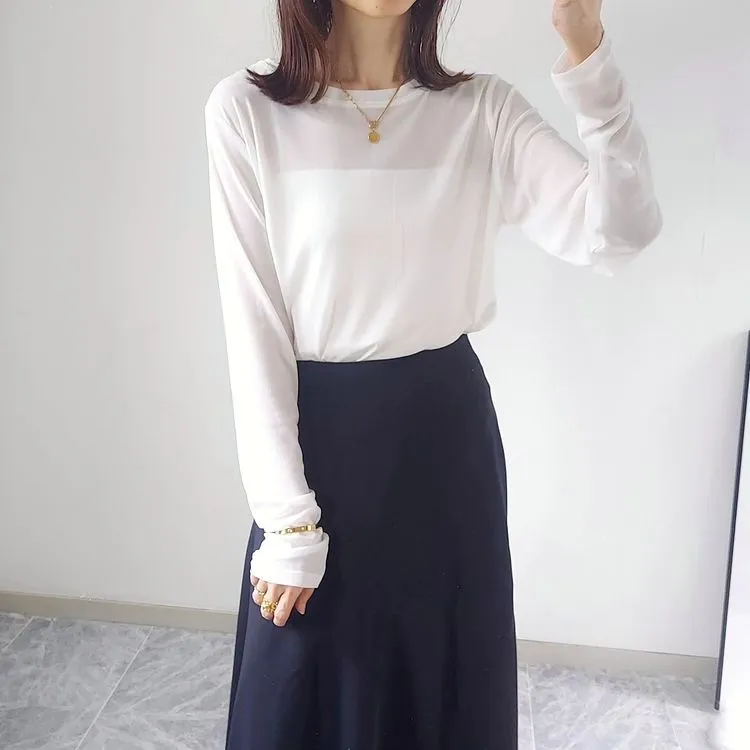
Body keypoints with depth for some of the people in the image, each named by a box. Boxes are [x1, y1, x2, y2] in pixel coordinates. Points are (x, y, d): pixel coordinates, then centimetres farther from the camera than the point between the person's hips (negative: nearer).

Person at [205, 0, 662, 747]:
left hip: (448, 431, 2)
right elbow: (252, 328, -10)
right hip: (318, 431, -1)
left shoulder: (484, 109, -2)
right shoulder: (246, 109, -8)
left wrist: (588, 61, -25)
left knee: (449, 686, 19)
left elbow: (620, 231, -14)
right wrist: (287, 522, -11)